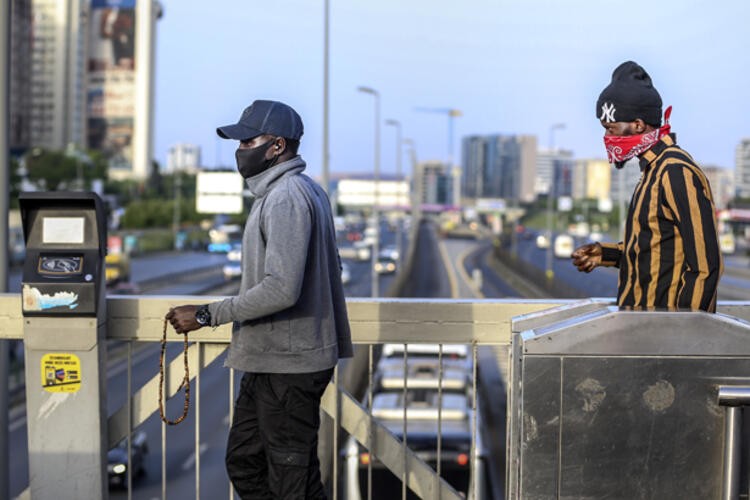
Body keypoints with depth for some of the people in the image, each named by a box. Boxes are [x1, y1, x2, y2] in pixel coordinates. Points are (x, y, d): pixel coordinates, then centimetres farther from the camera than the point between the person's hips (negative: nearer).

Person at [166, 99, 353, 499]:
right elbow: (328, 270, 20)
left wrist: (206, 315, -20)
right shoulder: (305, 191, 15)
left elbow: (281, 289, -27)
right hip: (269, 362, 11)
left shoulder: (286, 198, -18)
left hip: (289, 367, -11)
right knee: (244, 463, 18)